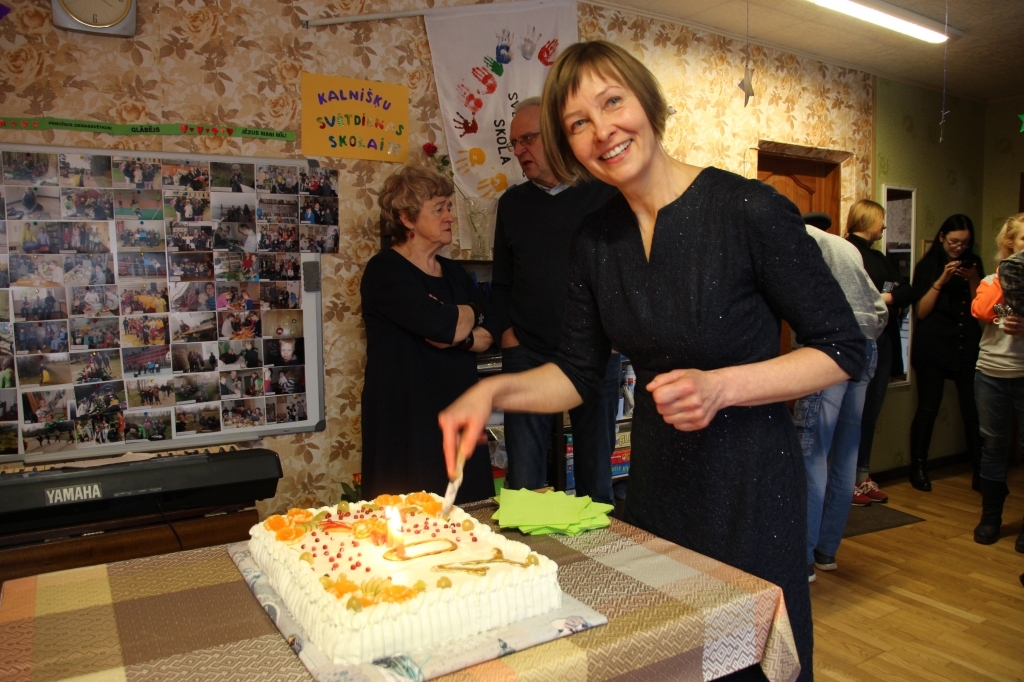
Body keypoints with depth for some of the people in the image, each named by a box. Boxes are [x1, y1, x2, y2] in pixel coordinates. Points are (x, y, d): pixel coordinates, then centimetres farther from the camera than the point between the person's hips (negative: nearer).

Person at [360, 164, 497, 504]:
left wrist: (458, 335, -13)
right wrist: (470, 315, -2)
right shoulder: (384, 271, -7)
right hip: (405, 421, -6)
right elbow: (435, 322, -22)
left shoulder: (453, 272, 16)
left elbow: (490, 332, 8)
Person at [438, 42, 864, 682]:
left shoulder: (751, 209, -17)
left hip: (750, 483, -4)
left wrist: (720, 386, -22)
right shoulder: (596, 239, -1)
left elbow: (844, 349, -10)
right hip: (655, 481, 5)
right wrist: (494, 390, -10)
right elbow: (580, 372, 6)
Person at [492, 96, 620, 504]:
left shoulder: (607, 195, 1)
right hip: (528, 356, 2)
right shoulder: (512, 203, 12)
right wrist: (506, 332, 2)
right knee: (524, 482, 3)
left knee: (595, 476, 10)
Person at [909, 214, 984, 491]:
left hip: (967, 346, 3)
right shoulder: (927, 265, 2)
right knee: (928, 408, -2)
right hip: (933, 347, -3)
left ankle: (980, 470, 8)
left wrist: (973, 280, -7)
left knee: (974, 409, -3)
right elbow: (921, 311, -6)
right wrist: (941, 280, -15)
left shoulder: (973, 263, 12)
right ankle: (918, 468, 10)